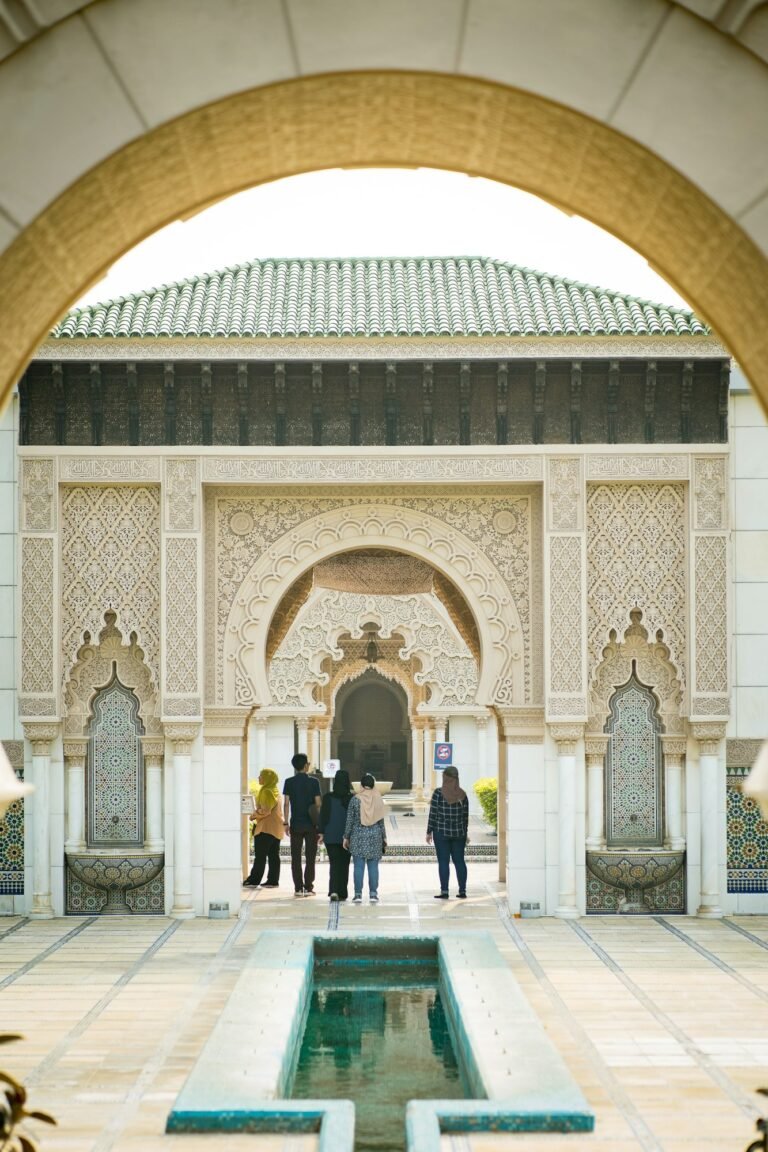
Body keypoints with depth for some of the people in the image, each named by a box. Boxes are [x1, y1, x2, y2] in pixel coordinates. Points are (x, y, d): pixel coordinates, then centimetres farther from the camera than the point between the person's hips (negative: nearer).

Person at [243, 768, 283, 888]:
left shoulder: (266, 792, -14)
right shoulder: (275, 791, 16)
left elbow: (265, 810, -20)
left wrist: (254, 815, -6)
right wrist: (257, 815, 17)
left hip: (266, 828, -9)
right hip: (275, 828, 9)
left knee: (260, 855, -7)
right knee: (273, 856, 7)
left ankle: (253, 880, -6)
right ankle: (273, 880, 6)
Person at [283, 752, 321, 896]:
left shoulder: (289, 782, -1)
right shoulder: (313, 782, -4)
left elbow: (286, 804, -3)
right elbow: (318, 804, -4)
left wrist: (286, 823, 3)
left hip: (296, 825, 1)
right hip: (311, 825, -1)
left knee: (296, 858, 6)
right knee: (310, 857, 5)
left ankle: (298, 888, 4)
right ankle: (308, 888, 2)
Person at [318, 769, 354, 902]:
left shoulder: (327, 797, -5)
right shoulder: (353, 798, -7)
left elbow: (323, 816, -2)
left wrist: (322, 833, 4)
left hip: (331, 836, 0)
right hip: (347, 836, 0)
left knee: (334, 863, 3)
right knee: (344, 864, 10)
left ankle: (334, 890, -16)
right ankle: (342, 893, 13)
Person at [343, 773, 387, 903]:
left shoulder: (355, 800, -6)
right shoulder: (378, 800, -1)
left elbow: (350, 820, -2)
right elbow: (381, 821, 4)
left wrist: (346, 837, 6)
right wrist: (384, 838, 13)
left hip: (358, 836, -1)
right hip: (375, 836, 1)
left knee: (358, 866, 1)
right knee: (373, 866, 3)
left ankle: (358, 894, 0)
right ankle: (373, 894, 3)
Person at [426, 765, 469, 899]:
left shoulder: (438, 793, -9)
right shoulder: (462, 794, 1)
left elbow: (433, 813, -8)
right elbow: (466, 816, 5)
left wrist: (429, 832, -1)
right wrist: (465, 834, 14)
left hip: (441, 832, -3)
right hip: (459, 832, 3)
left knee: (443, 861, -1)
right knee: (459, 860, 9)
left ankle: (444, 891, -3)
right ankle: (462, 891, 10)